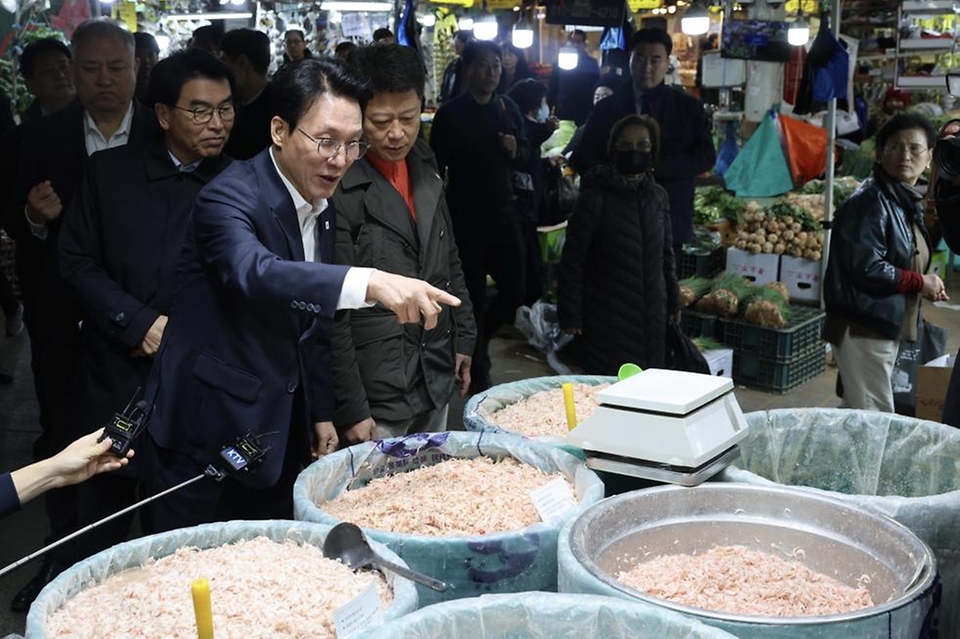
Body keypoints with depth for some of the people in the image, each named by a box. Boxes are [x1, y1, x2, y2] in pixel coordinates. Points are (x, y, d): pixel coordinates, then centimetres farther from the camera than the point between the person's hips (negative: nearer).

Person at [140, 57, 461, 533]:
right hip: (206, 442, -7)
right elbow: (254, 271, -41)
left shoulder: (322, 208, 6)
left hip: (281, 438, 7)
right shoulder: (231, 196, -19)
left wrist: (321, 414, 16)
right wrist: (368, 282, -54)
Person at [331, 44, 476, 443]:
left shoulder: (424, 166, 7)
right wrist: (350, 409, -16)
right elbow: (332, 313, -16)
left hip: (437, 382, 7)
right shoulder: (341, 189, -17)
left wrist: (462, 339, 16)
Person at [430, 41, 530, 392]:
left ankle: (473, 342, 34)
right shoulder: (450, 114, -6)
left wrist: (515, 151, -8)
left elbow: (526, 157, 15)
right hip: (466, 217, -5)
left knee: (514, 290, 7)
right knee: (475, 297, 2)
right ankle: (478, 373, 15)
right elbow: (435, 169, -6)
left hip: (503, 214, 5)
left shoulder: (507, 108, 8)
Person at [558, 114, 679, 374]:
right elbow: (573, 259, -9)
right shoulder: (595, 197, -10)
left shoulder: (658, 196, 6)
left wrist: (673, 300, 17)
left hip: (651, 313, 5)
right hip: (606, 314, -5)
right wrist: (570, 313, -10)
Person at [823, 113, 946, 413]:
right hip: (864, 327, -9)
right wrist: (920, 283, -10)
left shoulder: (910, 201, 14)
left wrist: (928, 285, 1)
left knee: (857, 413, 14)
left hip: (888, 325, 9)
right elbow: (867, 269, -22)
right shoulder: (869, 202, -16)